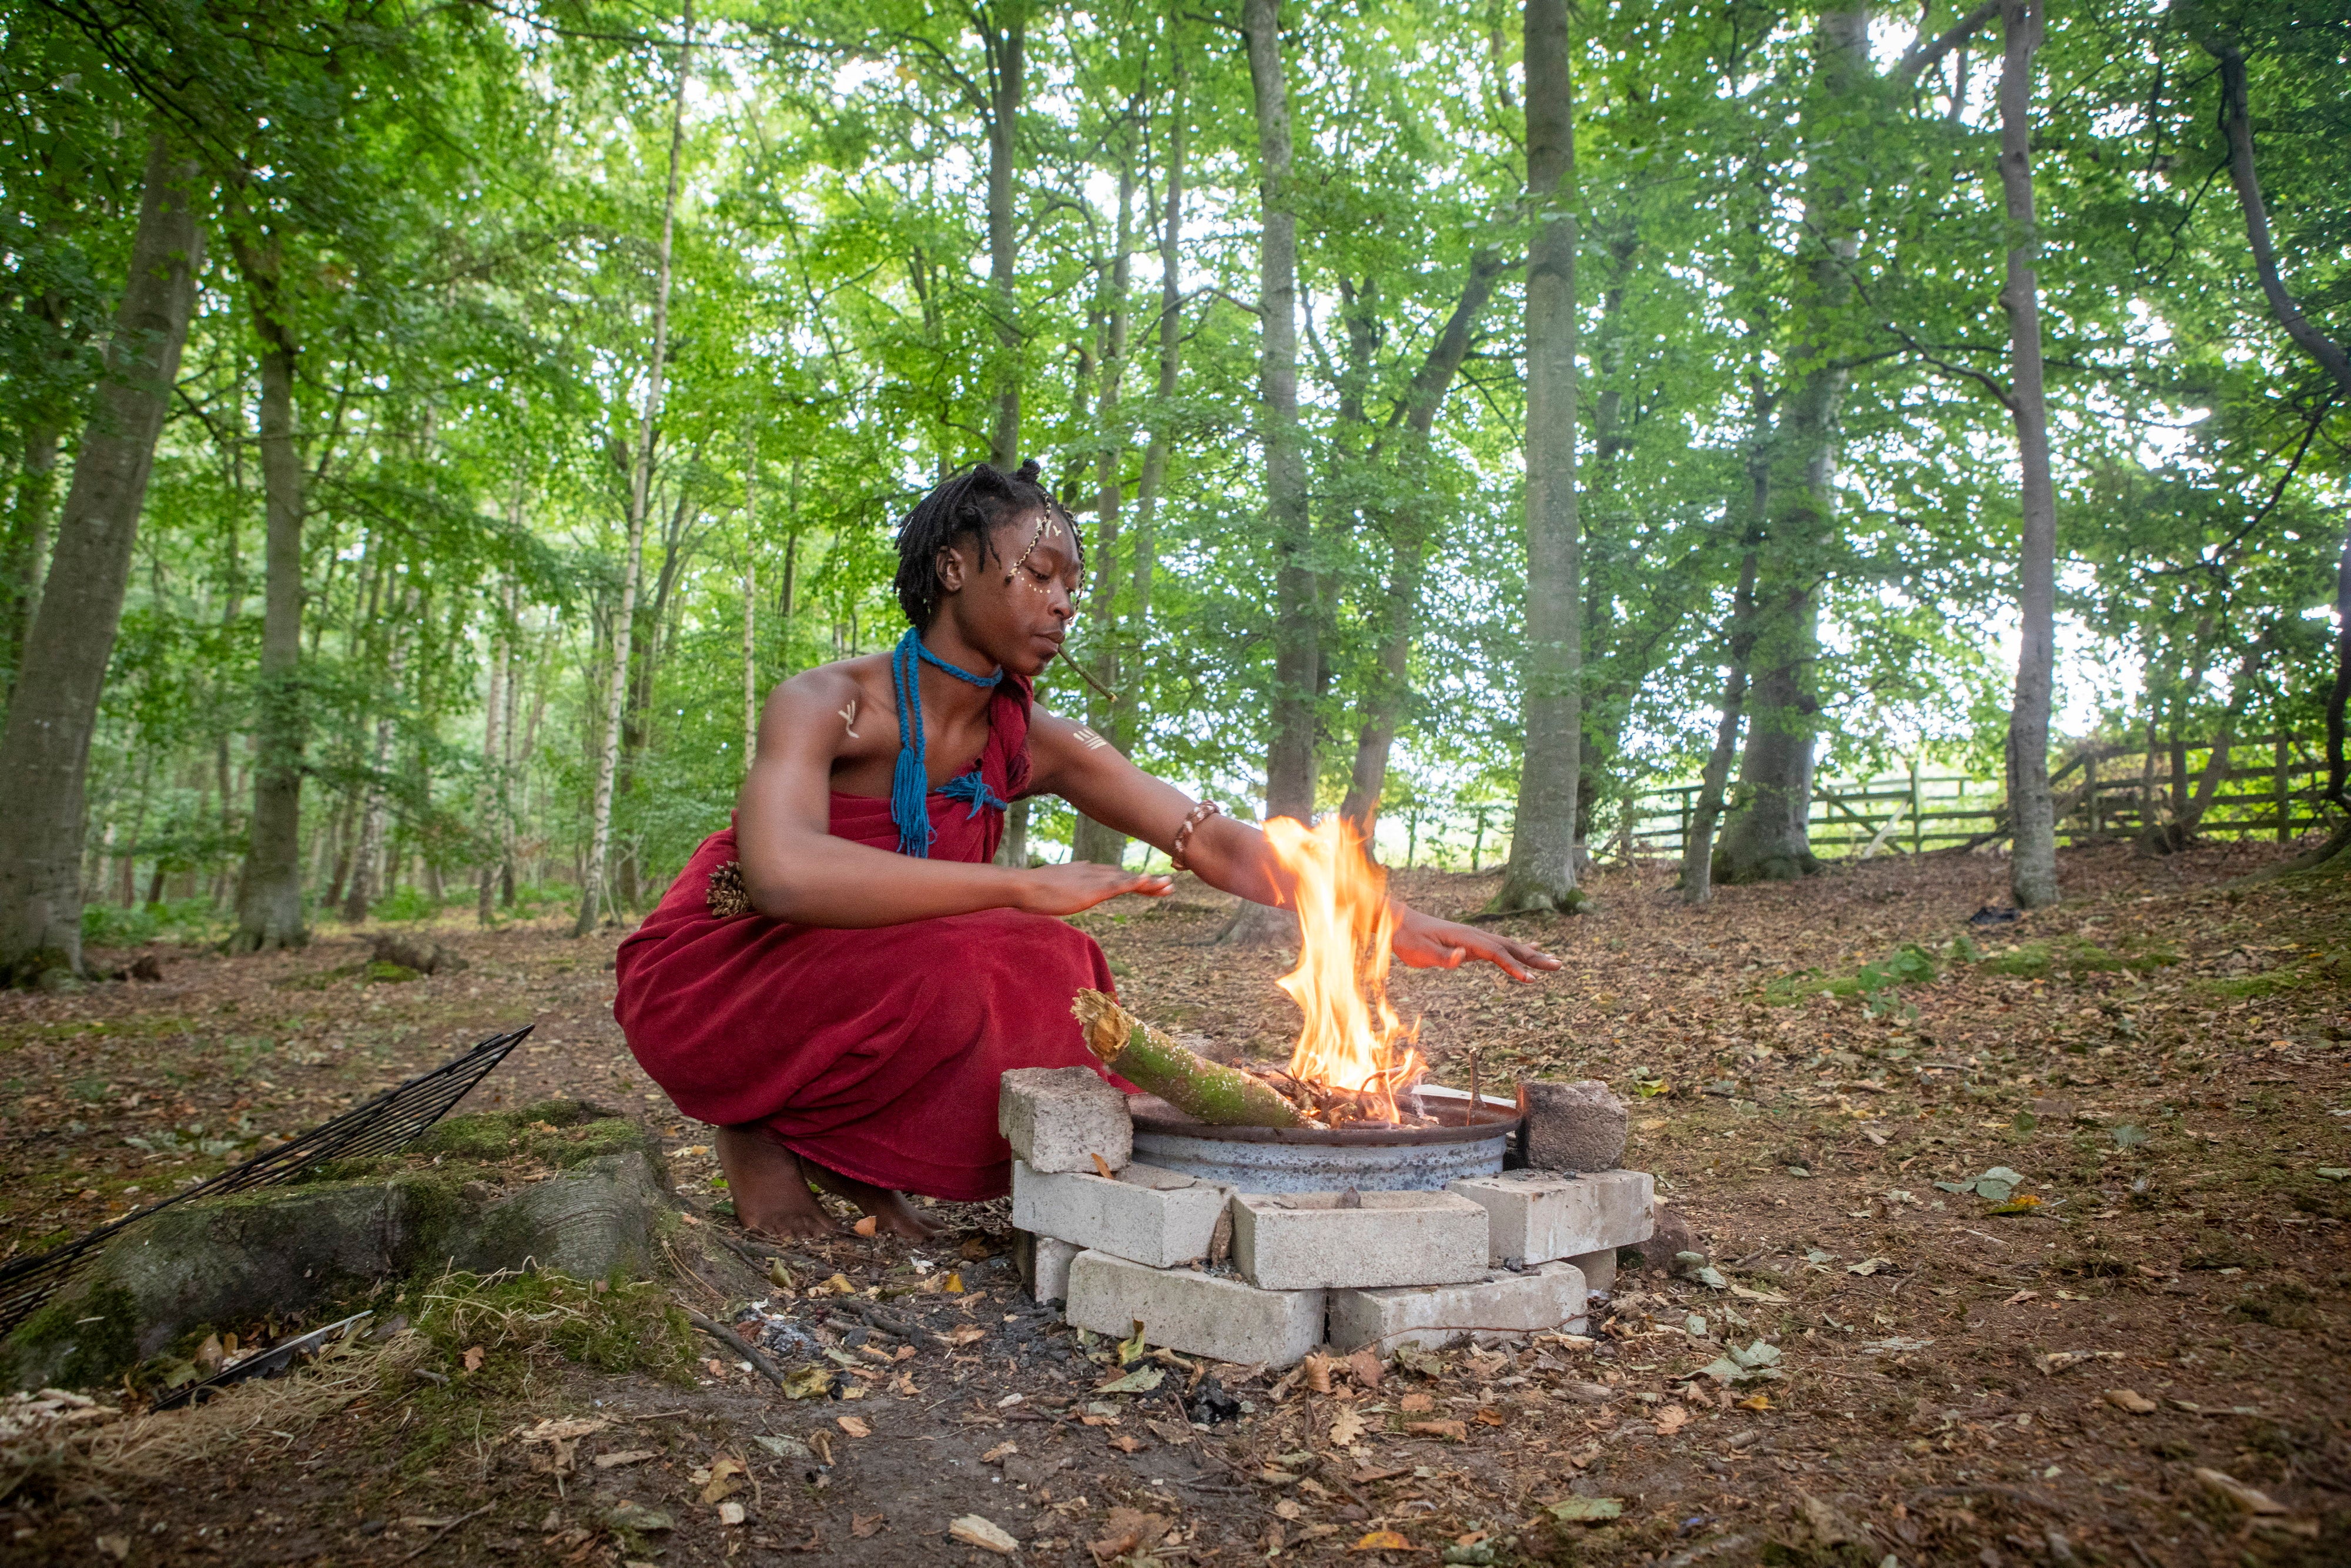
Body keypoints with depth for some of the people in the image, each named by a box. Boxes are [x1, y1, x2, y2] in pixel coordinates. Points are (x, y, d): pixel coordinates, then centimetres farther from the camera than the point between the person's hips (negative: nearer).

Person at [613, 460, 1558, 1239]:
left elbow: (1222, 848, -10)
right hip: (720, 982, -6)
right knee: (942, 980, -34)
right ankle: (758, 1129, -5)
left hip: (876, 990, 6)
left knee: (1060, 983, -20)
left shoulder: (1039, 747, -5)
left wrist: (1401, 927, -21)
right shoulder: (826, 706, -20)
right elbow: (784, 874, -40)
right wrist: (1027, 886, -40)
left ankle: (842, 1150, 1)